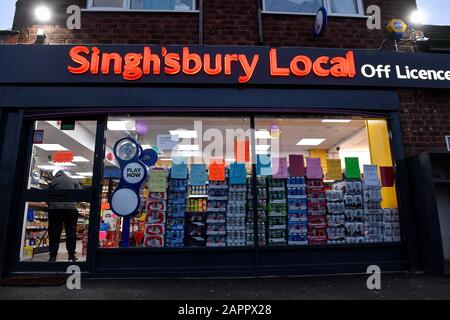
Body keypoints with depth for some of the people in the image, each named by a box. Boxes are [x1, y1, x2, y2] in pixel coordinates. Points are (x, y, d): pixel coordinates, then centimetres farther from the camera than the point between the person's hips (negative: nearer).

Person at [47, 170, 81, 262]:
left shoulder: (52, 182, 15)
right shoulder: (73, 181, 14)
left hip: (54, 208, 1)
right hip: (71, 208, -1)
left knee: (54, 233, 7)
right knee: (71, 232, 5)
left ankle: (53, 255, 9)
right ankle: (71, 255, 7)